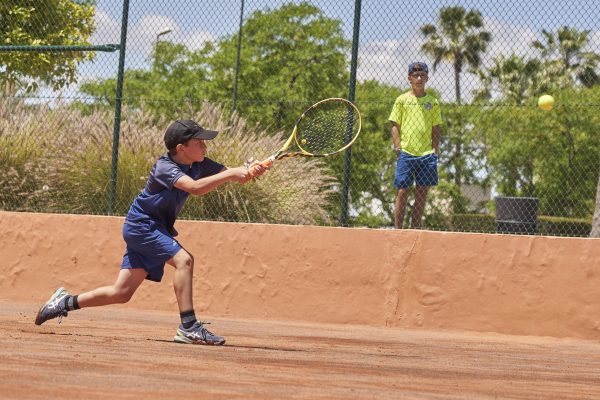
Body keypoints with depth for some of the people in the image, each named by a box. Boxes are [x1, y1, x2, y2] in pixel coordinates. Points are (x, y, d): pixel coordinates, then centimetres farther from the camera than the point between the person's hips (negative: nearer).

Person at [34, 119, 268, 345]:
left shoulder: (200, 165, 2)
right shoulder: (165, 167, -22)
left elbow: (231, 176, -5)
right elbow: (195, 188, -38)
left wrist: (251, 172, -27)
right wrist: (231, 174, -39)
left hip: (156, 229, 9)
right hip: (141, 225, -9)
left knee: (121, 293, 6)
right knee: (183, 259, -27)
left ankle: (66, 302, 20)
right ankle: (188, 327, -27)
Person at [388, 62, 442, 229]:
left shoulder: (433, 102, 11)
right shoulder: (402, 100, 5)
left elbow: (436, 129, 13)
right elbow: (395, 126, 4)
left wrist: (435, 151, 2)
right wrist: (398, 147, -7)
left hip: (427, 154, 2)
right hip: (406, 153, -2)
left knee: (422, 193, 3)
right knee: (402, 192, -4)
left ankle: (416, 228, 9)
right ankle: (397, 229, -2)